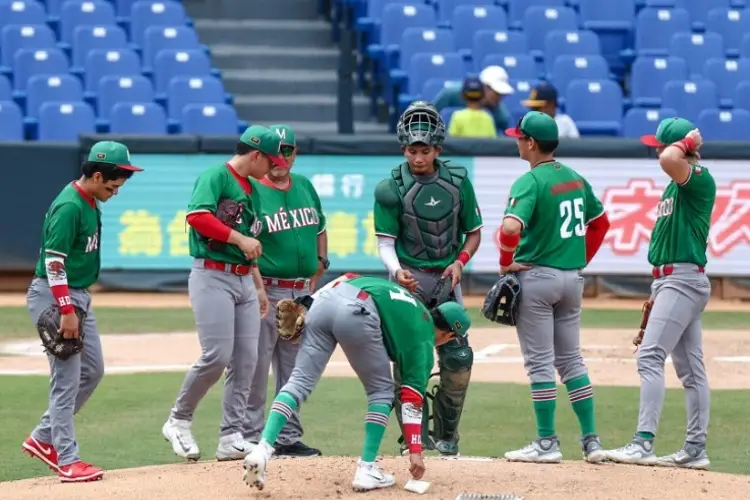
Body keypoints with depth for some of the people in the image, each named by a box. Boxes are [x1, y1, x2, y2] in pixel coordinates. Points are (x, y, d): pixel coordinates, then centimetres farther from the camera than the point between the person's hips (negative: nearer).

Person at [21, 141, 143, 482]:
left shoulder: (90, 202, 9)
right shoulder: (69, 206, -20)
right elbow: (53, 261, -24)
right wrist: (66, 311, -26)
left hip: (78, 297, 10)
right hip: (54, 297, -10)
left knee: (92, 370, 15)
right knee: (67, 377, -8)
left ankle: (43, 438, 23)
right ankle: (67, 460, -5)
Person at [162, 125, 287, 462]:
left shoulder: (249, 188, 20)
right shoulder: (216, 177, -7)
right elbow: (197, 216, -23)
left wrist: (259, 287, 24)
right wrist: (239, 238, -21)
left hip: (244, 281, 9)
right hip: (213, 277, -9)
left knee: (246, 361, 2)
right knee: (217, 356, -15)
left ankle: (231, 439, 5)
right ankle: (178, 421, 4)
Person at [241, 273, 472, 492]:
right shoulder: (424, 341, 19)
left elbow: (347, 278, 29)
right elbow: (412, 398, 12)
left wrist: (306, 304, 22)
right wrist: (415, 451, 12)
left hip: (323, 299, 6)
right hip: (356, 313, -6)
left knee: (300, 382, 3)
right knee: (382, 391, 14)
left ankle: (262, 450, -14)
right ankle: (366, 469, 8)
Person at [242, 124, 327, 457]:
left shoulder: (305, 186, 12)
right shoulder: (251, 191, -8)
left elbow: (320, 228, 26)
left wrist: (320, 263, 13)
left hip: (303, 292, 7)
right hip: (267, 291, -7)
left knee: (293, 370, 12)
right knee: (256, 368, -6)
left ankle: (288, 436, 20)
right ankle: (251, 438, -1)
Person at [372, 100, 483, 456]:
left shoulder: (457, 182, 1)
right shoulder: (391, 188, -7)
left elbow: (473, 232, 10)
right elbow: (386, 242, -6)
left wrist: (460, 261, -8)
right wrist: (396, 270, -26)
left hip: (446, 277, 3)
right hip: (410, 278, -3)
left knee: (458, 359, -2)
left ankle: (446, 436, 13)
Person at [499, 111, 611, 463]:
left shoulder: (530, 182, -15)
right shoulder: (576, 179, 9)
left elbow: (511, 227, -29)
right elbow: (600, 221, 20)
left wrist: (506, 262, -14)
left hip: (536, 277, -7)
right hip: (573, 279, 7)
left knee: (540, 362, -1)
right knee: (571, 360, 13)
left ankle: (547, 443, 1)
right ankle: (591, 440, 11)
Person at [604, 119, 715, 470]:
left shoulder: (699, 179, -12)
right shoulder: (676, 186, 18)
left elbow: (668, 159, -34)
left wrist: (688, 142, -13)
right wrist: (657, 293, 22)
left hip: (683, 280, -10)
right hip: (669, 280, 10)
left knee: (650, 357, -18)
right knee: (689, 368, 11)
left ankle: (643, 443, -23)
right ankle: (695, 450, 14)